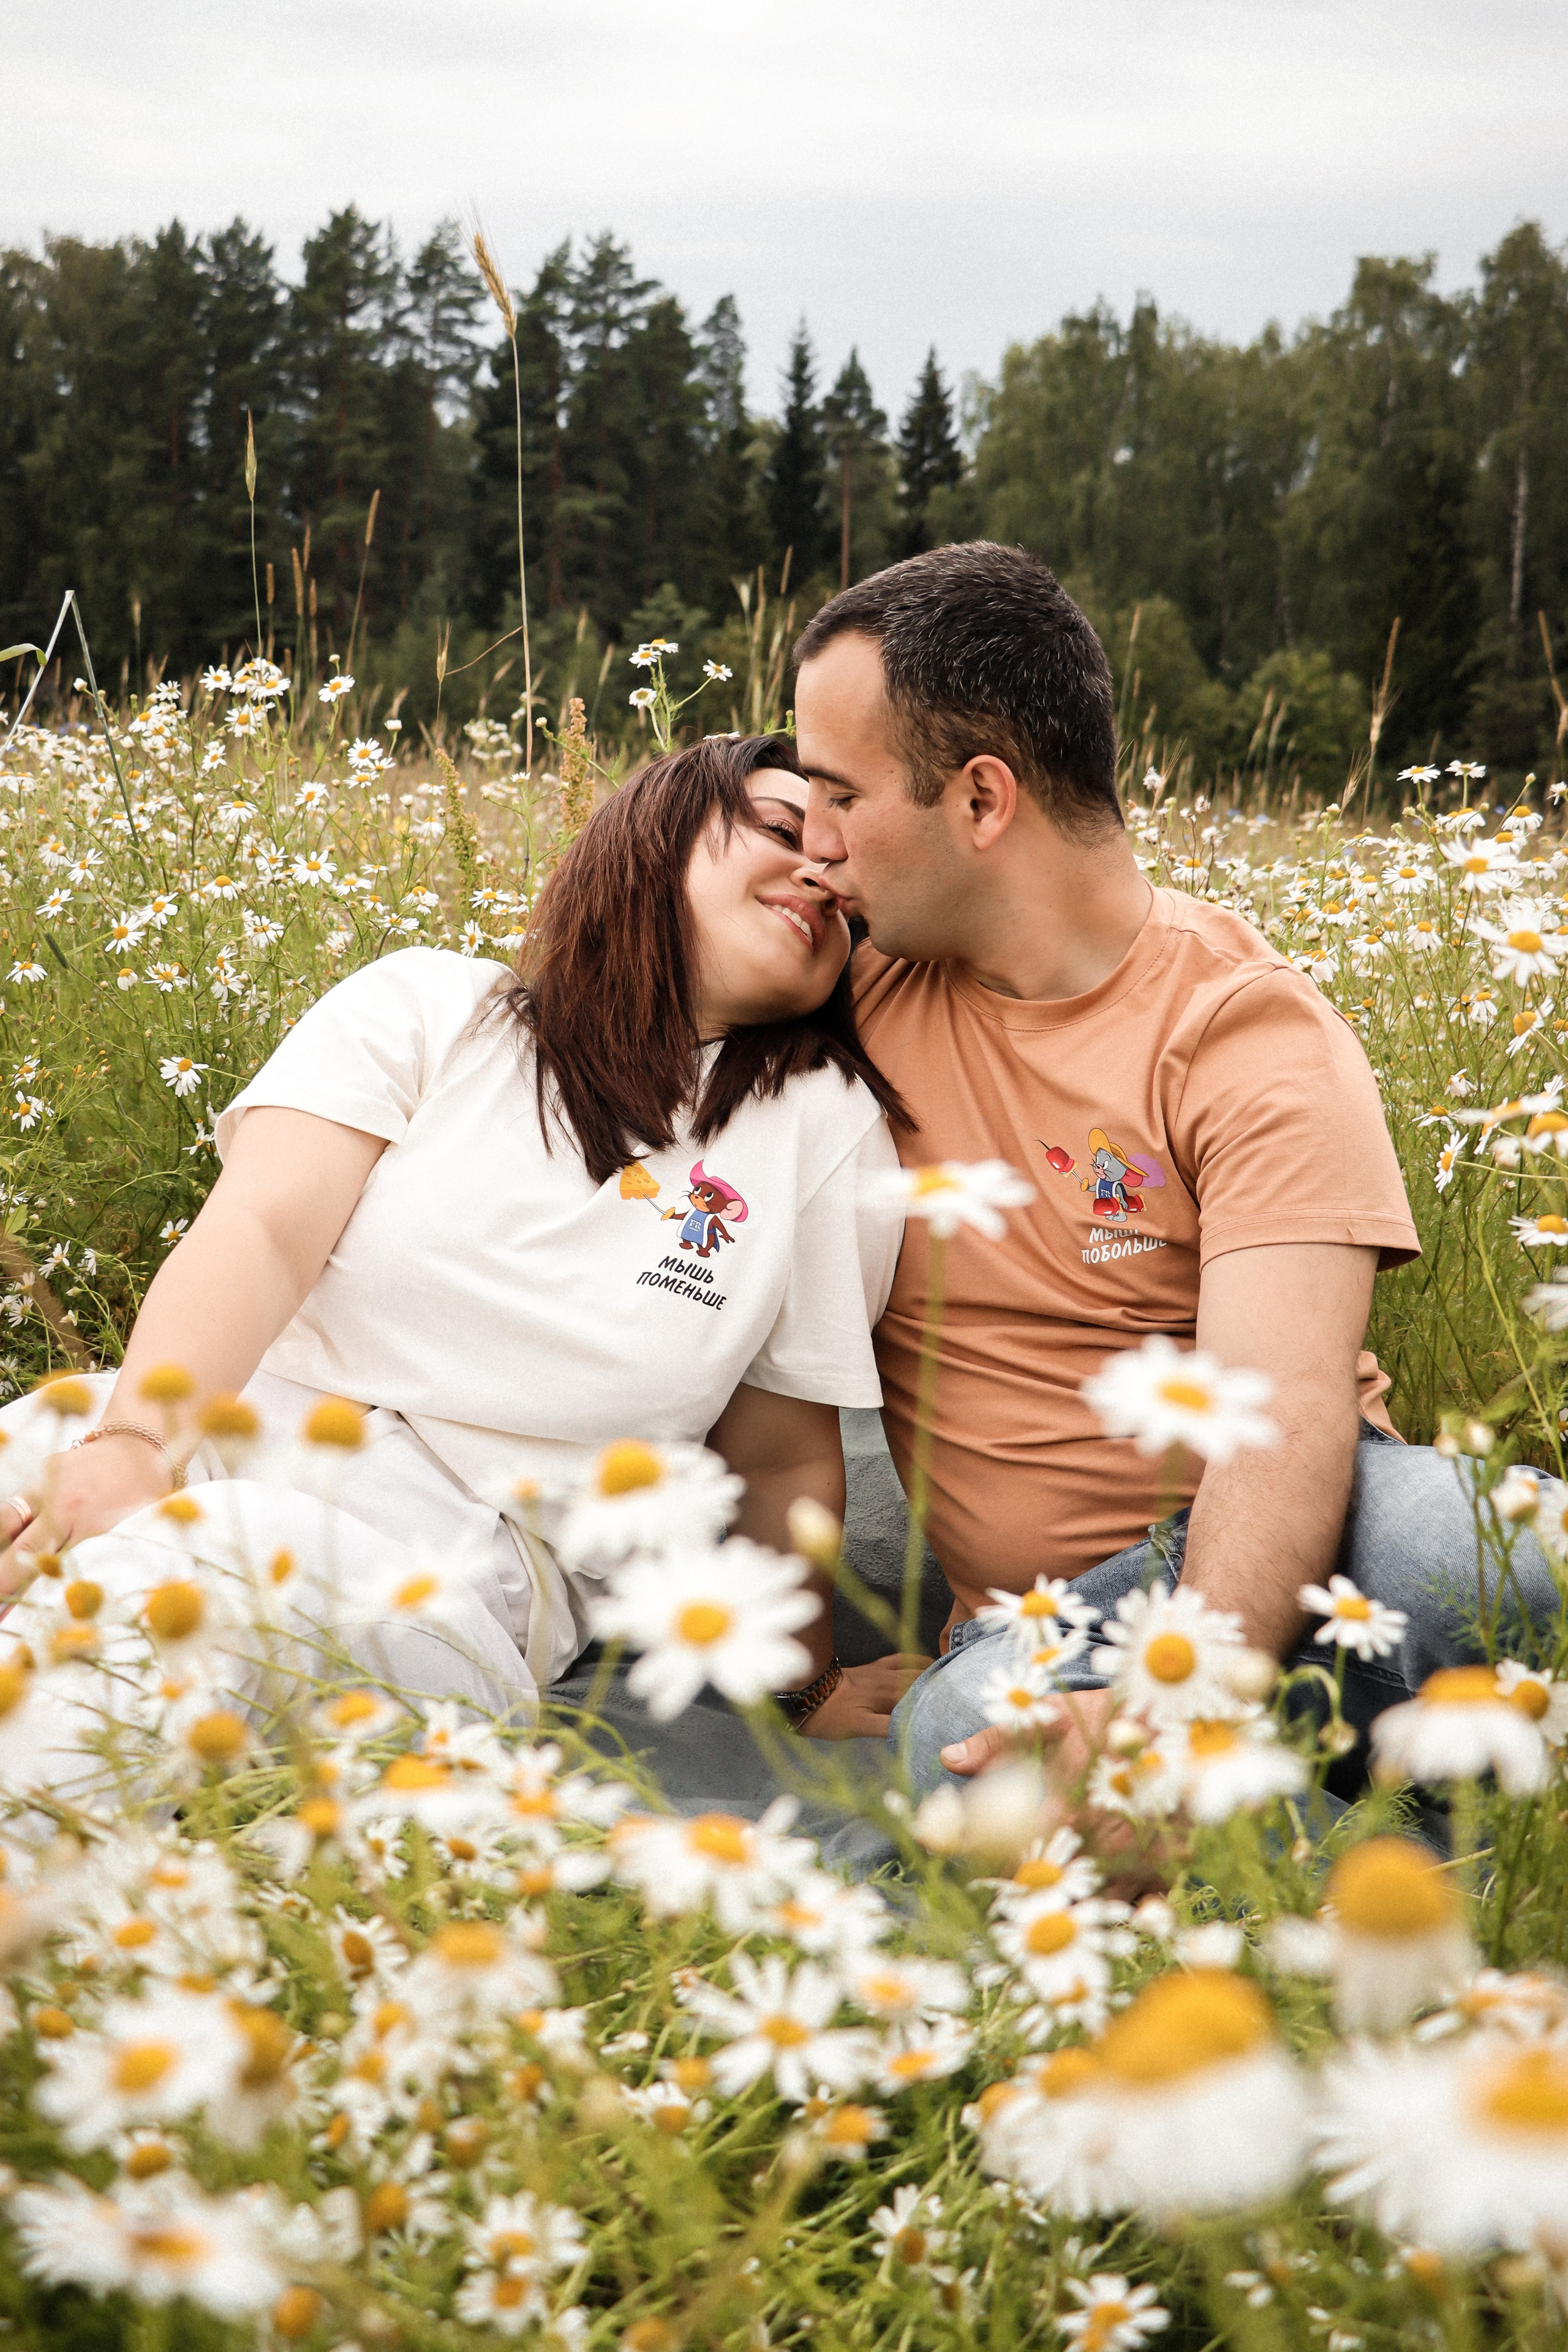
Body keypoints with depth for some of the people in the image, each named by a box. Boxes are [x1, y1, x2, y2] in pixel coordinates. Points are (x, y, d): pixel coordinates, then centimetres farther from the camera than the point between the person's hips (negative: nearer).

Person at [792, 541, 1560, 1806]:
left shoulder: (1254, 1034, -10)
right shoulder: (860, 986, 5)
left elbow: (1283, 1409, -23)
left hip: (1251, 1563, -2)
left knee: (1441, 1530, -38)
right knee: (964, 1731, -35)